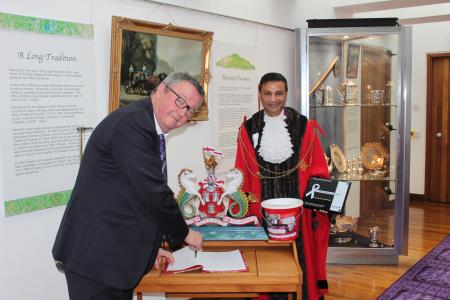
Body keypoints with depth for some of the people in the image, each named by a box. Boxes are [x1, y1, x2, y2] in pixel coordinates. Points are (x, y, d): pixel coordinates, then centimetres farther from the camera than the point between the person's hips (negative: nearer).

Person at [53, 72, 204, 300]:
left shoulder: (147, 127, 12)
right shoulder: (132, 122, -18)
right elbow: (152, 191, -21)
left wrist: (149, 245, 13)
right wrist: (184, 233, -7)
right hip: (95, 254, -9)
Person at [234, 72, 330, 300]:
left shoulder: (304, 127, 0)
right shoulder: (248, 129, 3)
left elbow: (318, 169, 2)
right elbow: (242, 174, 4)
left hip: (297, 206, 0)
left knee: (299, 256, 7)